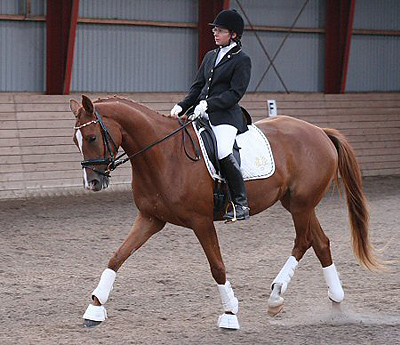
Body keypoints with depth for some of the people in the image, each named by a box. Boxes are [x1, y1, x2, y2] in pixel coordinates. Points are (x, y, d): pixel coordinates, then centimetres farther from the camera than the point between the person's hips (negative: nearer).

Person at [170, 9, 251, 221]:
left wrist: (207, 105, -21)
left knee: (223, 152, -30)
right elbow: (197, 86, 21)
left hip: (226, 116, -8)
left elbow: (235, 93, -11)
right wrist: (181, 107, 4)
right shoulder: (210, 57, 21)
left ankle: (241, 205, -21)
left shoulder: (242, 60, -1)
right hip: (202, 114, 8)